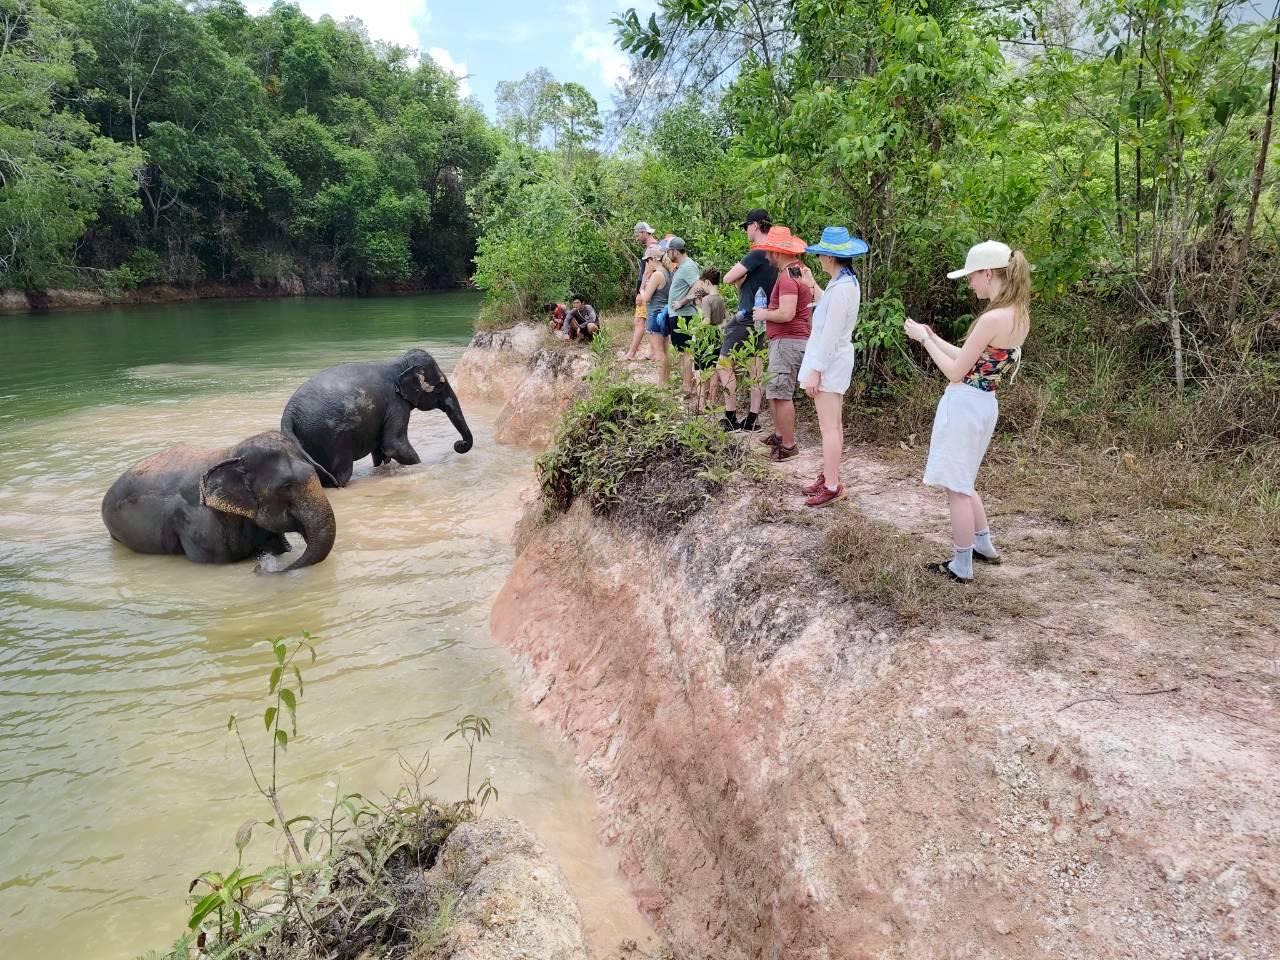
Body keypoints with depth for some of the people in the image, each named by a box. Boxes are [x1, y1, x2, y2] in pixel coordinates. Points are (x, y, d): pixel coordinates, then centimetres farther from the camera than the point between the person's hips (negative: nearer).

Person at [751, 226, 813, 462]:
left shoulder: (787, 276, -18)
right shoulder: (803, 270, 14)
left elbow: (786, 314, -28)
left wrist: (764, 315, -10)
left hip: (787, 341, -11)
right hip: (796, 338, 11)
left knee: (781, 394, -6)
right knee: (773, 391, 19)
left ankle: (788, 446, -1)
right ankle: (779, 434, 29)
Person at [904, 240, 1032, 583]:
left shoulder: (992, 319, -23)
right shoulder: (1018, 315, 5)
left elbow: (956, 372, -17)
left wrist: (923, 339, -8)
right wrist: (932, 337, 12)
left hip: (964, 405, -9)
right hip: (984, 404, 9)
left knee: (956, 488, 4)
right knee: (962, 483, 25)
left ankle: (961, 567, 15)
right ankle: (984, 546, 36)